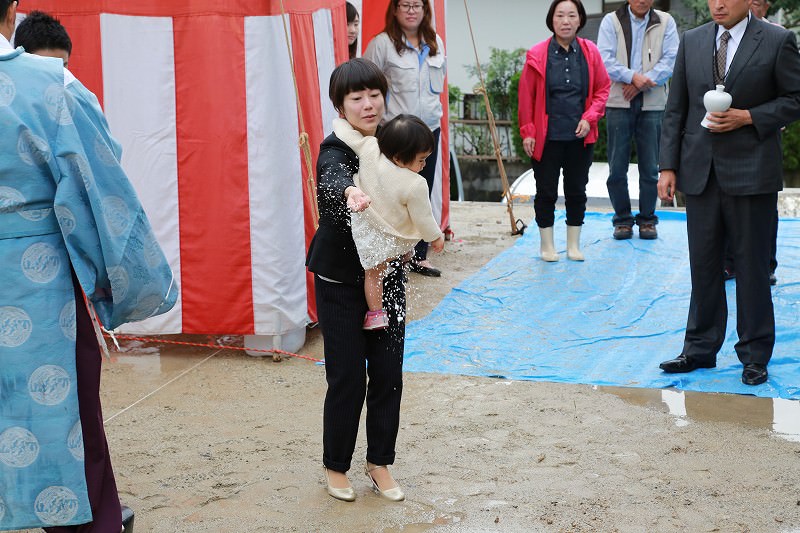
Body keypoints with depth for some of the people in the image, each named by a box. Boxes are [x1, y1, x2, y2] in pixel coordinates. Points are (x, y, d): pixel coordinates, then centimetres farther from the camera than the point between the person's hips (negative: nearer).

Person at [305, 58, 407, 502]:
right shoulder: (336, 148, -17)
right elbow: (333, 178, -42)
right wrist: (351, 193, -64)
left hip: (387, 275, 5)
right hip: (341, 279, -5)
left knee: (388, 374, 8)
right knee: (348, 377, 0)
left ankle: (380, 462, 25)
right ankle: (336, 466, 20)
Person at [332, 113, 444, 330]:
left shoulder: (369, 149, -23)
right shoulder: (415, 186, -28)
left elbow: (345, 132, -9)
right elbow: (423, 219, -16)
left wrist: (340, 121, 14)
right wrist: (436, 237, 3)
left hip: (368, 236, 4)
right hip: (396, 240, -4)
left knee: (373, 272, 18)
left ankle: (375, 313, 21)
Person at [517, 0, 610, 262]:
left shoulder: (590, 52, 0)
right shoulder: (537, 55, -7)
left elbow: (603, 88, 6)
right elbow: (526, 96, -3)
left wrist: (590, 118, -7)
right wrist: (527, 132, -5)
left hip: (580, 136, 2)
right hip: (547, 137, -2)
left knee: (577, 191, 11)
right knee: (546, 192, 6)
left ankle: (574, 245, 23)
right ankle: (547, 245, 20)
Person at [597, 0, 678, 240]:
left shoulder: (665, 22, 8)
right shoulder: (611, 21, 5)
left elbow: (671, 60, -2)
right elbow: (605, 59, -6)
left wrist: (642, 83, -12)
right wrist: (632, 76, -19)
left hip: (652, 103, 1)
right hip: (618, 102, -1)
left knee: (650, 167, 4)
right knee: (617, 166, 1)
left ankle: (647, 219, 15)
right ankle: (622, 219, 13)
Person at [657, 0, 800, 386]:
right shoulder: (691, 42, 9)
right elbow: (675, 109, 9)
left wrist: (747, 117, -13)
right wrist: (668, 166, 3)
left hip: (751, 173, -3)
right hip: (700, 173, 4)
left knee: (752, 267, 4)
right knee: (703, 266, 10)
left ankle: (755, 355, 16)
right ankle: (700, 348, 21)